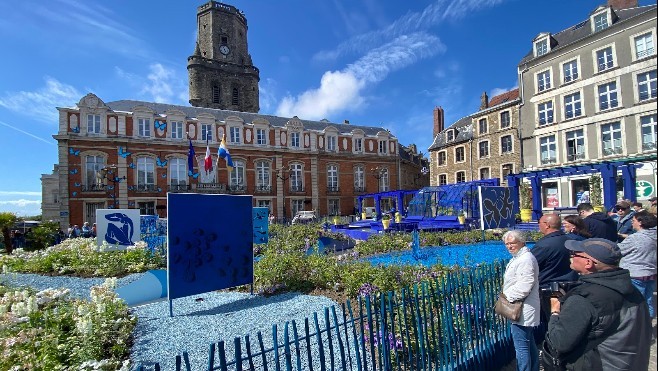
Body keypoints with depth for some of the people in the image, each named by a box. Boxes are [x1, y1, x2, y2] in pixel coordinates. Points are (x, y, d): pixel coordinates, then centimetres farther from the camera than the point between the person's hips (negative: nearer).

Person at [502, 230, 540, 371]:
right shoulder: (519, 257, 14)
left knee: (521, 347, -3)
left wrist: (508, 297, -17)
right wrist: (507, 295, 12)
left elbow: (524, 286, -28)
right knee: (530, 344, 23)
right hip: (523, 310, 11)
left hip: (522, 311, -11)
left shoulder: (525, 259, -20)